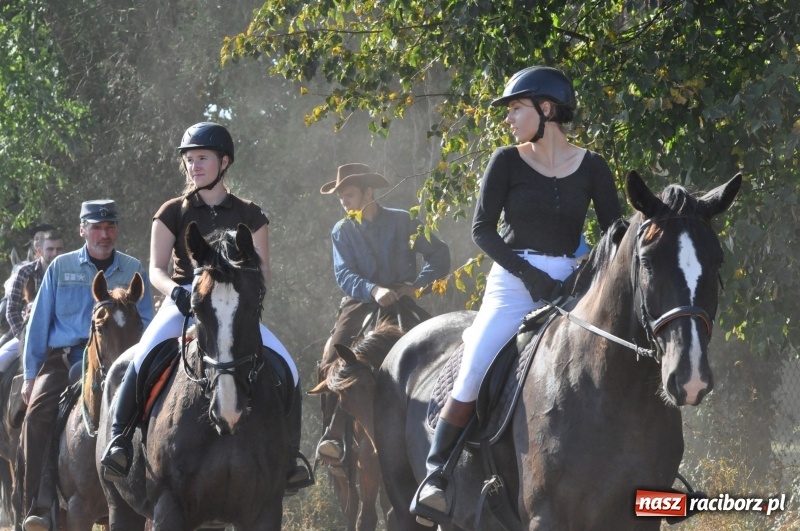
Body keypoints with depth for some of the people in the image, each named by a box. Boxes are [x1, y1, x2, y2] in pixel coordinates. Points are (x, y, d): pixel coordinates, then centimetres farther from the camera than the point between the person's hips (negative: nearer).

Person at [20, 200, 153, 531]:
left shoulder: (133, 271, 12)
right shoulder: (61, 268, 11)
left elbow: (145, 324, 13)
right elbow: (39, 323, 11)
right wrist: (31, 375, 6)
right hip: (62, 359, 0)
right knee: (37, 414, -25)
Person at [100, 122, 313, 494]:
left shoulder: (248, 216, 9)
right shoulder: (174, 213, 6)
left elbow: (263, 272, 6)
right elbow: (156, 269, 0)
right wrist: (177, 292, -21)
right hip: (184, 305, -2)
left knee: (287, 368, -17)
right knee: (144, 359, -32)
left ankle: (289, 458, -7)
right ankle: (119, 439, -25)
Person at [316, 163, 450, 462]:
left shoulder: (402, 222, 5)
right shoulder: (342, 232, 9)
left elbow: (439, 255, 4)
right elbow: (344, 275, -4)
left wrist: (418, 284, -11)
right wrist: (373, 291, -24)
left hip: (402, 301, -1)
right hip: (361, 302, 1)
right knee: (336, 351, -25)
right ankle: (334, 434, -30)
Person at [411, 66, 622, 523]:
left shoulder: (592, 168, 5)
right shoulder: (507, 162, 2)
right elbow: (483, 229, -3)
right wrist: (530, 275, -15)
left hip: (569, 286, 2)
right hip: (512, 284, -2)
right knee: (472, 375, -18)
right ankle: (434, 479, -11)